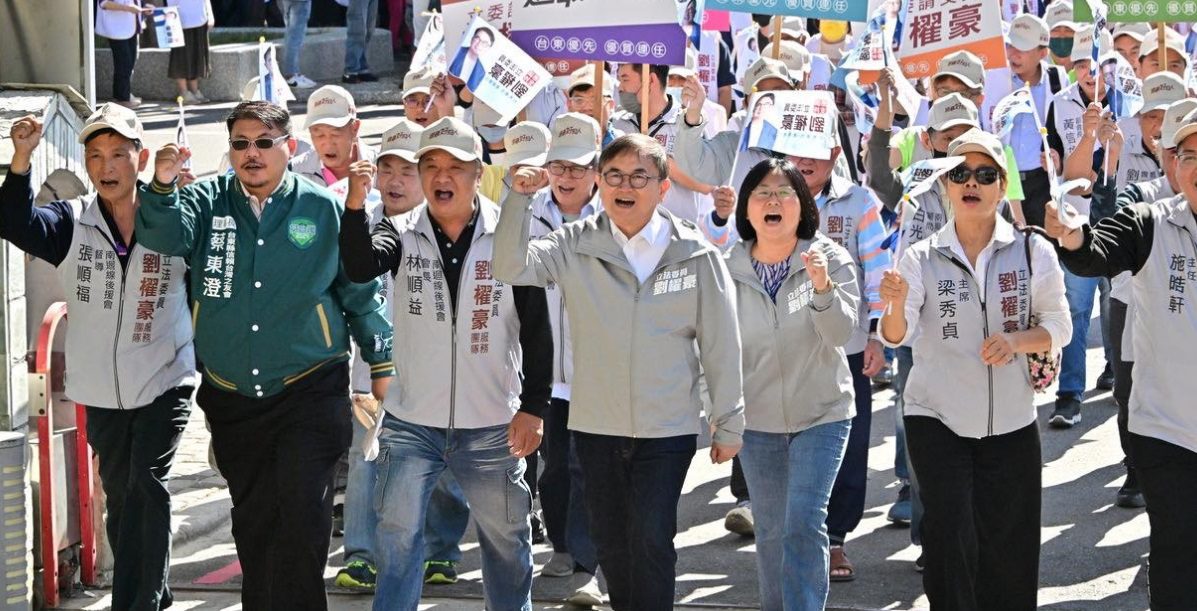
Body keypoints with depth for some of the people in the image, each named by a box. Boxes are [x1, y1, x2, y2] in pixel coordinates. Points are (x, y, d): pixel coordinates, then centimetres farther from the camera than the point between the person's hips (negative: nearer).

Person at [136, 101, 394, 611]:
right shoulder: (207, 202, 1)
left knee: (302, 516, -9)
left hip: (307, 393, -3)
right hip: (232, 399, 3)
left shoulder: (324, 210, -2)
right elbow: (163, 235, -19)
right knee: (252, 521, 14)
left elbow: (360, 294, 4)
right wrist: (162, 187, -38)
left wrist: (381, 366, 5)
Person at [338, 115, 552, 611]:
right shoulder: (403, 235, -2)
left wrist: (533, 407, -5)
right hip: (411, 423, 0)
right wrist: (355, 205, -39)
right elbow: (360, 267, -24)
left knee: (506, 538, 14)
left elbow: (536, 331, -3)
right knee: (396, 536, 1)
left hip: (492, 426, 0)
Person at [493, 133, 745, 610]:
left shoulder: (696, 255, -5)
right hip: (595, 426, 3)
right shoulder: (576, 246, -1)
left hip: (667, 429, -2)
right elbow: (510, 268, -12)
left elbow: (721, 344, -1)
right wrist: (519, 199, -23)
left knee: (651, 541, -9)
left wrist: (728, 424, 2)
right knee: (611, 543, 13)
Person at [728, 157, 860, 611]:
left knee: (804, 525, -14)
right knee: (770, 531, 13)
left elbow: (842, 333, -23)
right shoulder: (729, 270, -4)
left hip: (822, 415, -3)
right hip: (756, 420, 3)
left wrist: (823, 288, -40)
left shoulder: (831, 260, -10)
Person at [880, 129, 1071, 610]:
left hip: (1011, 422, 1)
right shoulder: (922, 258, -2)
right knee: (951, 543, -7)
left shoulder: (1032, 251, -1)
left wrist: (1015, 340, -20)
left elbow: (1058, 325, 0)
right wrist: (895, 304, -35)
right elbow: (897, 336, -12)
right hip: (937, 418, -1)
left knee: (1009, 548, 6)